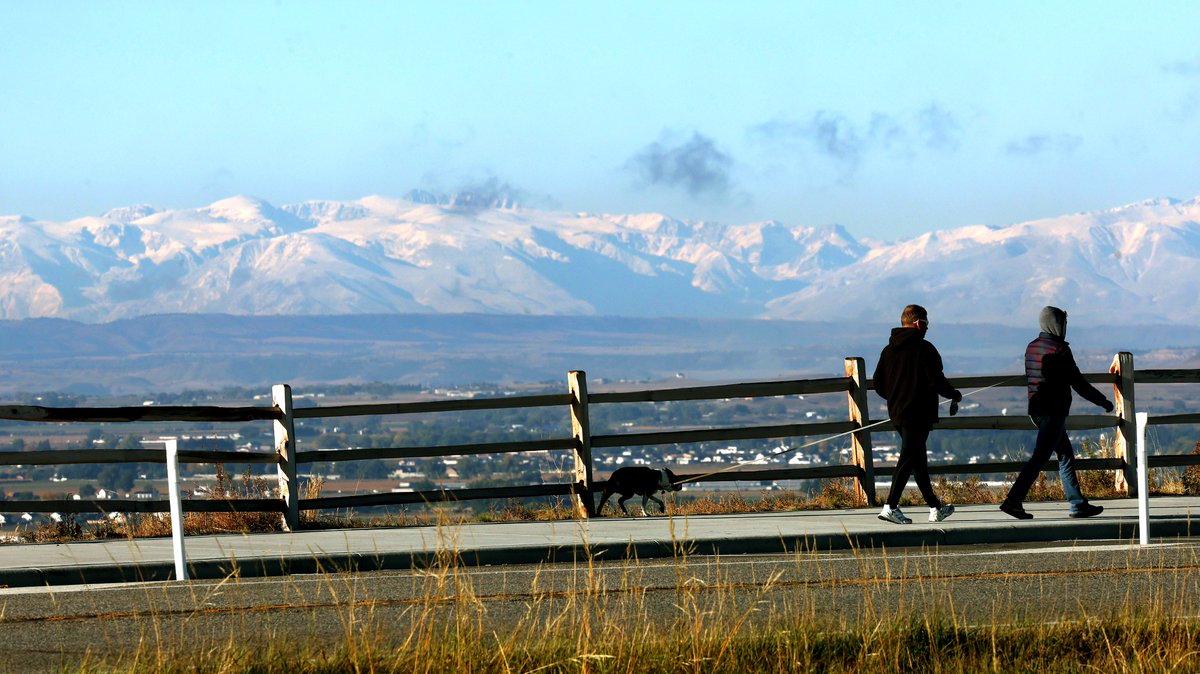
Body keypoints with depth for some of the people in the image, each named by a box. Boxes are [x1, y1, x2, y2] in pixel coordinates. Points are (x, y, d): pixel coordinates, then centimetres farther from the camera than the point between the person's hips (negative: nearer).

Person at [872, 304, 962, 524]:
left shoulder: (888, 350, 9)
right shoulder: (924, 349, -12)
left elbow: (878, 384, 11)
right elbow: (937, 381, -15)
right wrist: (955, 395, 2)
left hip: (896, 414, 8)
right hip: (919, 413, -8)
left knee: (918, 459, 15)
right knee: (909, 458, -7)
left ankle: (935, 507, 24)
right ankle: (891, 506, -16)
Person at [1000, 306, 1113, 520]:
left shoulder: (1031, 348, 10)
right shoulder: (1059, 350, -14)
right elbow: (1078, 383, -12)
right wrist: (1103, 402, -3)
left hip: (1037, 410, 9)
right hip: (1054, 412, -9)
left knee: (1066, 455, 15)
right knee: (1039, 458, -9)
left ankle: (1078, 504, 17)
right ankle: (1013, 500, -15)